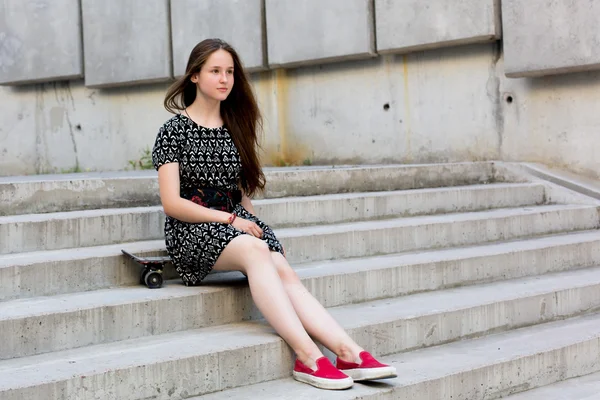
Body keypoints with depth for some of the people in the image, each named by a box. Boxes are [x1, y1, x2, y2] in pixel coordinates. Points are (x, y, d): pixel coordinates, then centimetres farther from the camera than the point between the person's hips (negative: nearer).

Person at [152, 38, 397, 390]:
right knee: (255, 249, -36)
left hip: (236, 222, 5)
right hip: (193, 230, -5)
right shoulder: (174, 130, 1)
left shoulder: (234, 128, 18)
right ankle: (307, 355, -45)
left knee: (283, 270, -26)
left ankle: (349, 353, -43)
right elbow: (172, 203, -7)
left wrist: (252, 222, 1)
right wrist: (229, 219, -13)